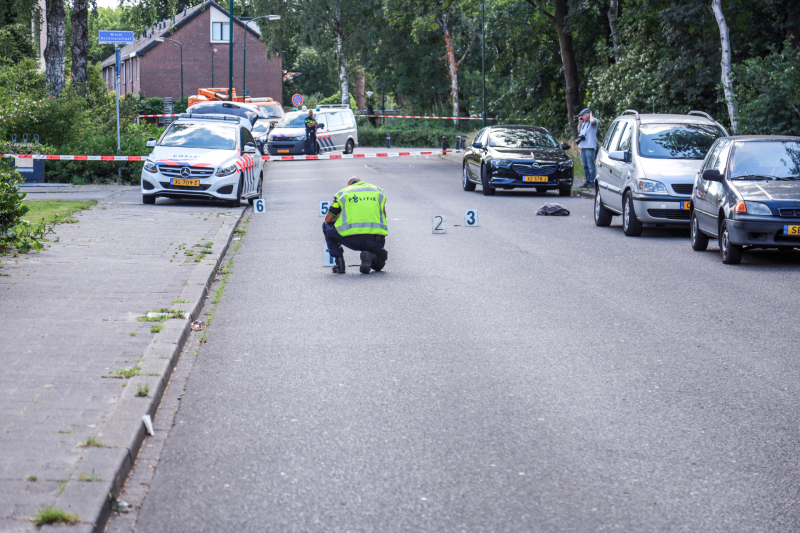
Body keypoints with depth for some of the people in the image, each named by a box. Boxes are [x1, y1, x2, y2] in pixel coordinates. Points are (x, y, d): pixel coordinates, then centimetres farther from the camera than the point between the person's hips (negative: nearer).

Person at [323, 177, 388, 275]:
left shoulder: (343, 193, 18)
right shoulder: (377, 191, 24)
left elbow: (328, 219, 23)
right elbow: (384, 216, 32)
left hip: (352, 239, -1)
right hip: (375, 240, 1)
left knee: (327, 226, 29)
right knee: (378, 265, 30)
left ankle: (339, 262, 14)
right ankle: (370, 255, -8)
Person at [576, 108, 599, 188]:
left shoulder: (594, 121, -2)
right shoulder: (583, 123, 20)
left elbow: (592, 121, -27)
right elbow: (579, 131, 31)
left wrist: (591, 115, -7)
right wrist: (579, 122, 20)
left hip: (590, 147, -8)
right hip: (583, 147, 8)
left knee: (590, 166, -9)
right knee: (585, 166, 12)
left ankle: (592, 182, -7)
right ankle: (587, 181, 19)